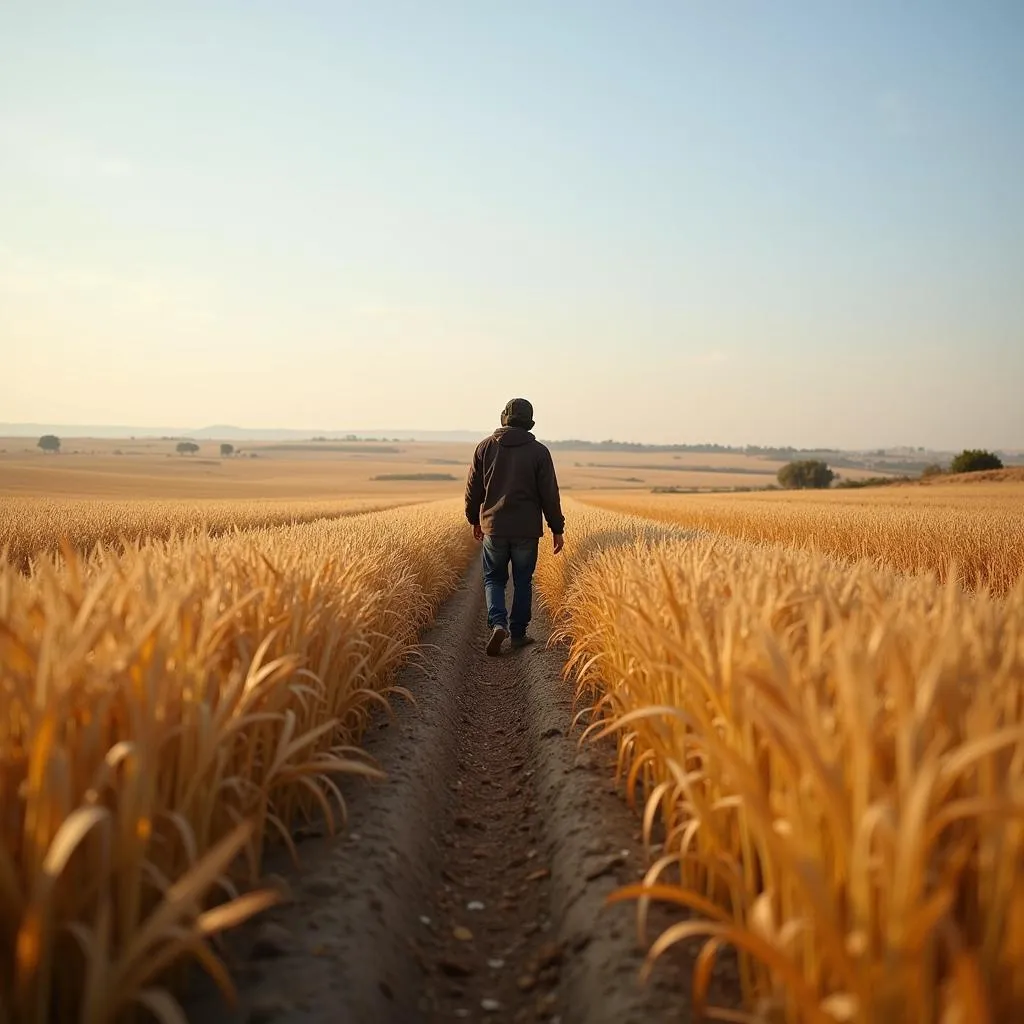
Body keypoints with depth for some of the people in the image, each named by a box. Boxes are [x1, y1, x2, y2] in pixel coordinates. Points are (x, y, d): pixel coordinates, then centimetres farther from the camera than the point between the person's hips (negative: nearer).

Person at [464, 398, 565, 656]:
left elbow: (473, 488, 6)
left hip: (494, 527, 1)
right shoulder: (539, 451, -5)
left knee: (494, 579, 12)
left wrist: (475, 520, 20)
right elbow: (549, 494, -5)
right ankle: (518, 633, 17)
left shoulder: (485, 447, 0)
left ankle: (498, 624, -10)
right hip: (527, 529, -1)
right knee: (522, 581, 13)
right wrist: (557, 529, 3)